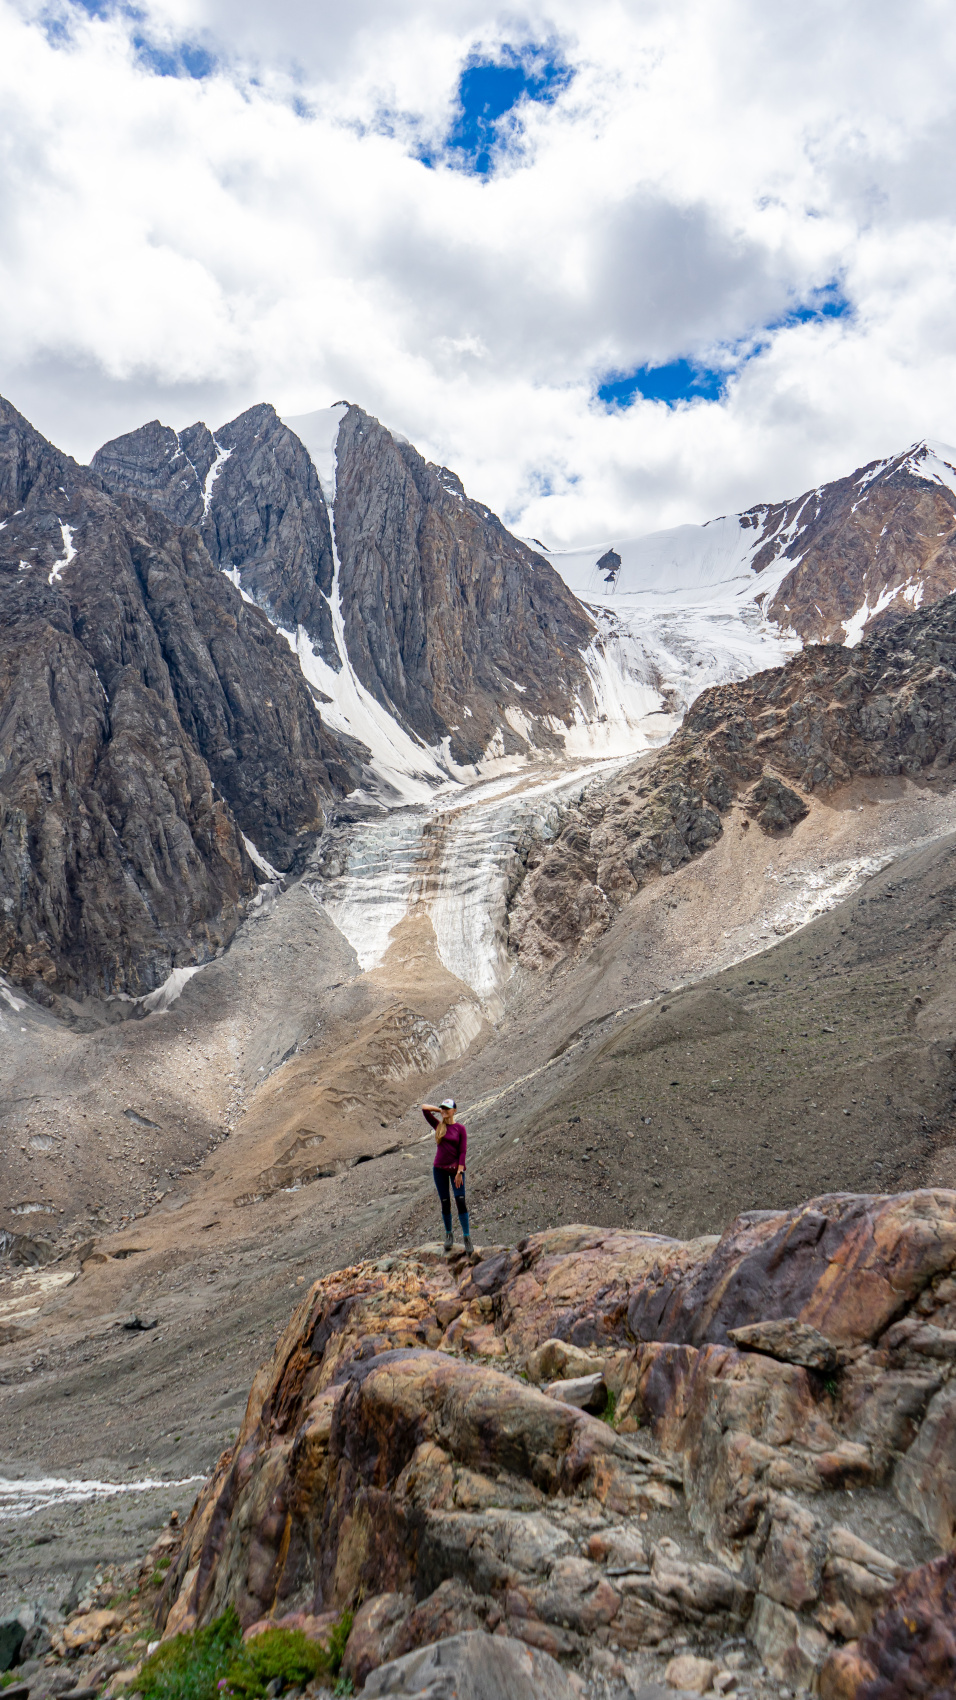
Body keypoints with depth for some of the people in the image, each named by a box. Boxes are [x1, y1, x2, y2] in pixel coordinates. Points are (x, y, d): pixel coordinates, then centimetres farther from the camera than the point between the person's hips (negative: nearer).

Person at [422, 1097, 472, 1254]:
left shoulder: (460, 1128, -4)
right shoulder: (438, 1126, 4)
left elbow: (462, 1151, -6)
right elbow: (424, 1108, 0)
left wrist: (459, 1172, -12)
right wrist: (440, 1110, 5)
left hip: (455, 1168, -3)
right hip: (439, 1169, 3)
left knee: (460, 1201, -11)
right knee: (445, 1203, 8)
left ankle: (467, 1237, -5)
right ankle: (449, 1235, 22)